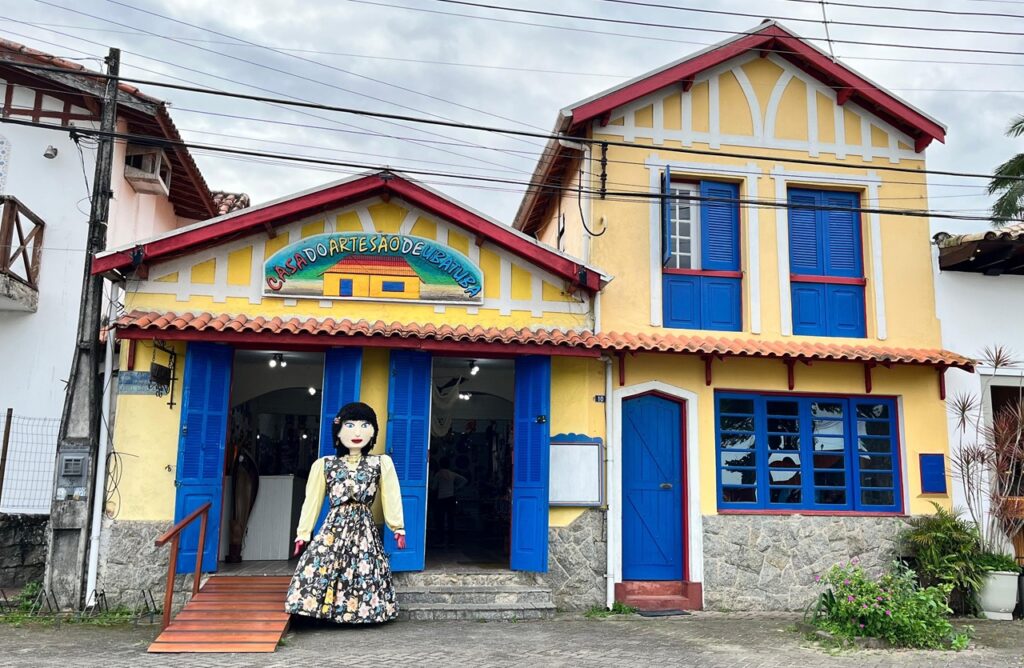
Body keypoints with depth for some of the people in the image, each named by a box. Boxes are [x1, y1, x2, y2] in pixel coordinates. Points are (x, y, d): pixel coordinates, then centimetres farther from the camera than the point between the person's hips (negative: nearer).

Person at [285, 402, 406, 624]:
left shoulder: (381, 463, 5)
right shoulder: (324, 464, 6)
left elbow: (391, 498, 8)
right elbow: (312, 501, 9)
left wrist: (398, 528, 5)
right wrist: (303, 534, 7)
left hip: (364, 528, 0)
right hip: (334, 527, 1)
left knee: (364, 573, -6)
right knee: (321, 567, -11)